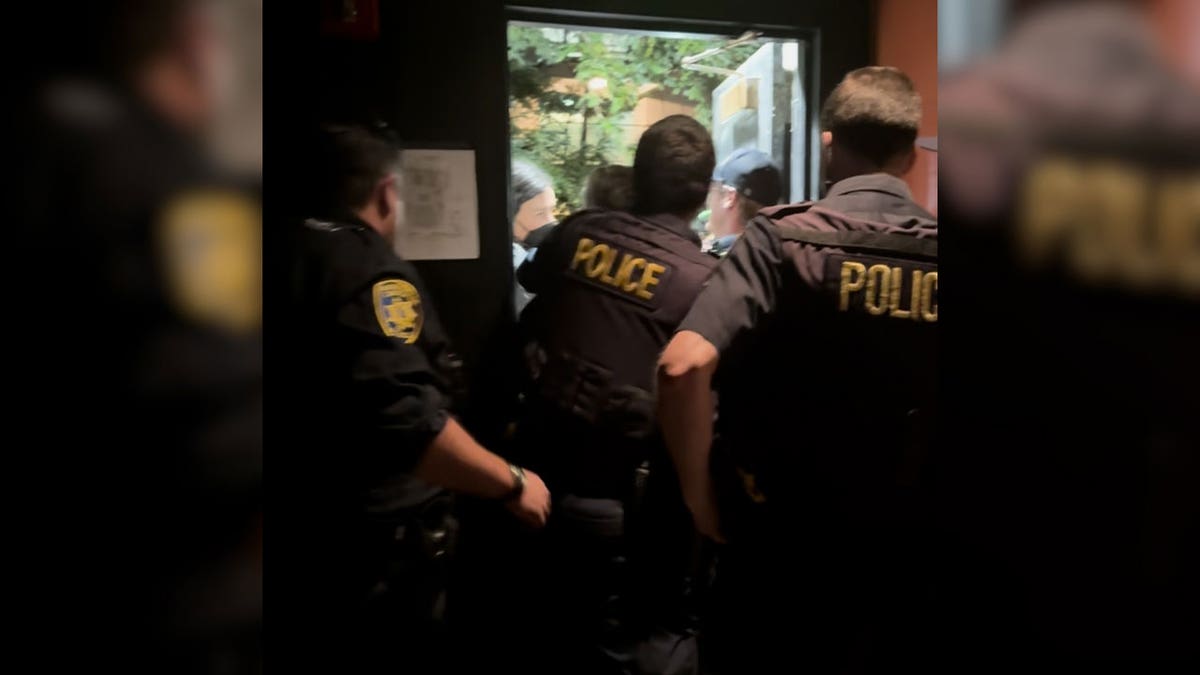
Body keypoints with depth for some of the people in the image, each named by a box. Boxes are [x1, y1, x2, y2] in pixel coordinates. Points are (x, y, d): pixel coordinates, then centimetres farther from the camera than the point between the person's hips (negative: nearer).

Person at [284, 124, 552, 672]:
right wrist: (512, 482, -22)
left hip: (313, 527, 8)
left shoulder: (292, 259, 5)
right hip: (380, 540, -8)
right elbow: (405, 421, -33)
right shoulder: (373, 274, -21)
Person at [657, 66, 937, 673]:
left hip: (776, 539, -3)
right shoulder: (933, 254, -4)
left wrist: (698, 489, -14)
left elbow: (684, 366, -27)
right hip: (897, 548, 3)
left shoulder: (782, 238, -15)